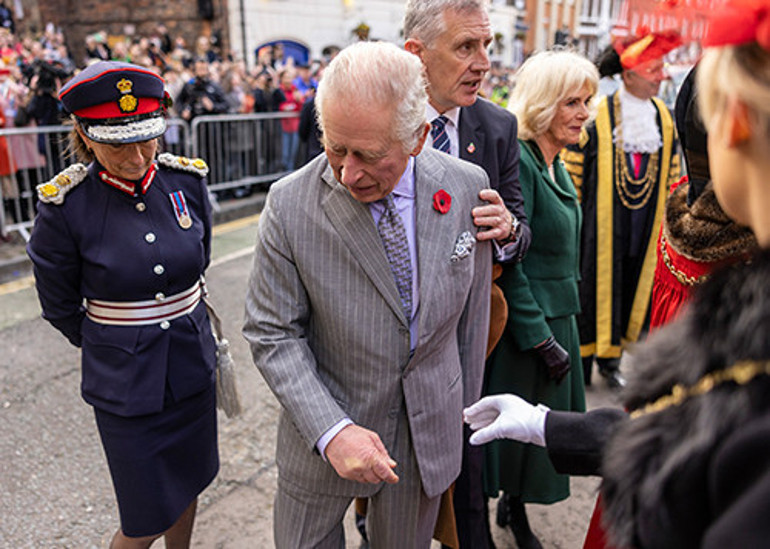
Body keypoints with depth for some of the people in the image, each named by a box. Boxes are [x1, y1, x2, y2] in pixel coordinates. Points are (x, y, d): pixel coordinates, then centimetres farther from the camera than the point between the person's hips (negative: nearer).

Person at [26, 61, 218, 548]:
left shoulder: (188, 180, -6)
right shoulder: (64, 205, -16)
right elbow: (60, 307, -2)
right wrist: (113, 342, 8)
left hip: (193, 367, 4)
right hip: (125, 383, -3)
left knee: (187, 486, 22)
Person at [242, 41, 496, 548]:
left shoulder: (467, 186, -11)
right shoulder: (290, 204, -19)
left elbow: (473, 307, 1)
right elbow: (272, 334, -13)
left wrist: (465, 404, 10)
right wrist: (331, 431, -23)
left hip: (430, 427, 2)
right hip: (322, 429, -1)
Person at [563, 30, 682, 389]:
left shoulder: (663, 116, 9)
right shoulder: (598, 115, -9)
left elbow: (672, 174, 17)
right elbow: (573, 169, -6)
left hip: (644, 222, 5)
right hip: (601, 221, -5)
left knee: (631, 286, 9)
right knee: (594, 284, 1)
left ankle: (609, 358, 24)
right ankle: (580, 360, 16)